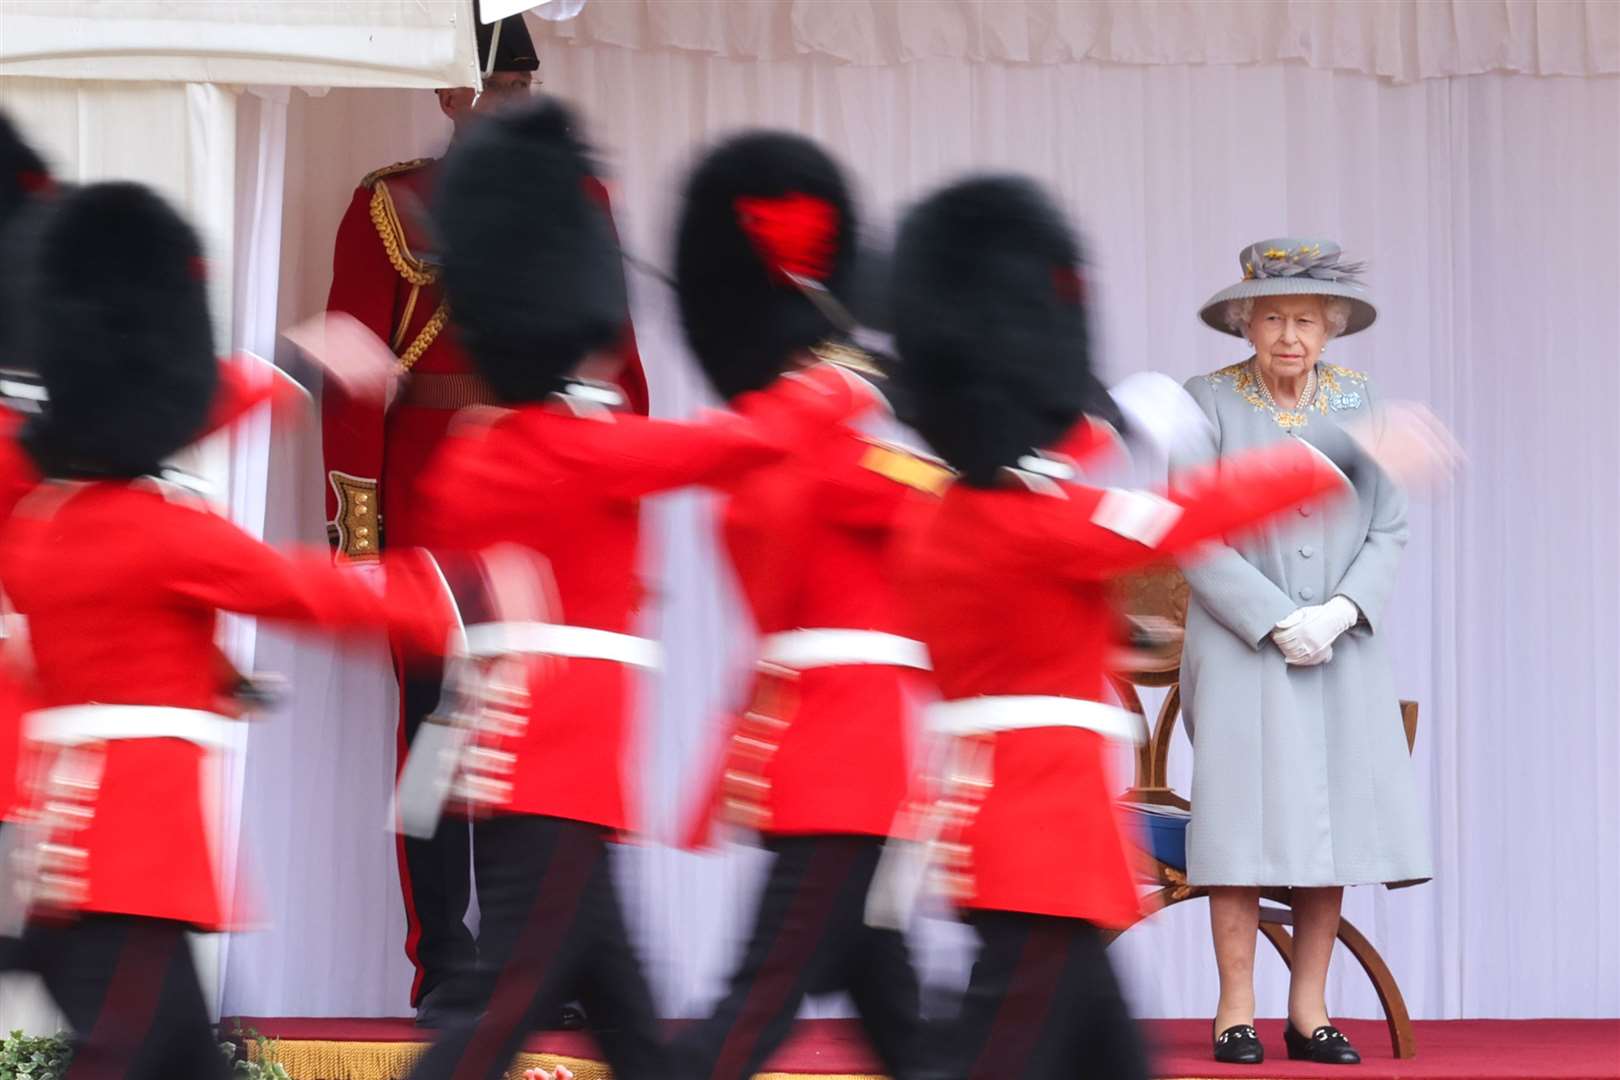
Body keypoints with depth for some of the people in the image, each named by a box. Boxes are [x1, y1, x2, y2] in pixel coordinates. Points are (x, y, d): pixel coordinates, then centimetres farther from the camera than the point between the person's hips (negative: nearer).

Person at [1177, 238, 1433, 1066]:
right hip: (1241, 649, -3)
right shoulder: (1209, 403, -3)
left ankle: (1309, 1012, 8)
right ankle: (1237, 1014, -3)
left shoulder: (1356, 403, 6)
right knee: (1246, 819, -8)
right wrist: (1277, 622, -14)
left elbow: (1389, 530, 5)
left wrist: (1342, 610, -11)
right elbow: (1195, 539, -7)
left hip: (1342, 650, 3)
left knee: (1335, 821, 1)